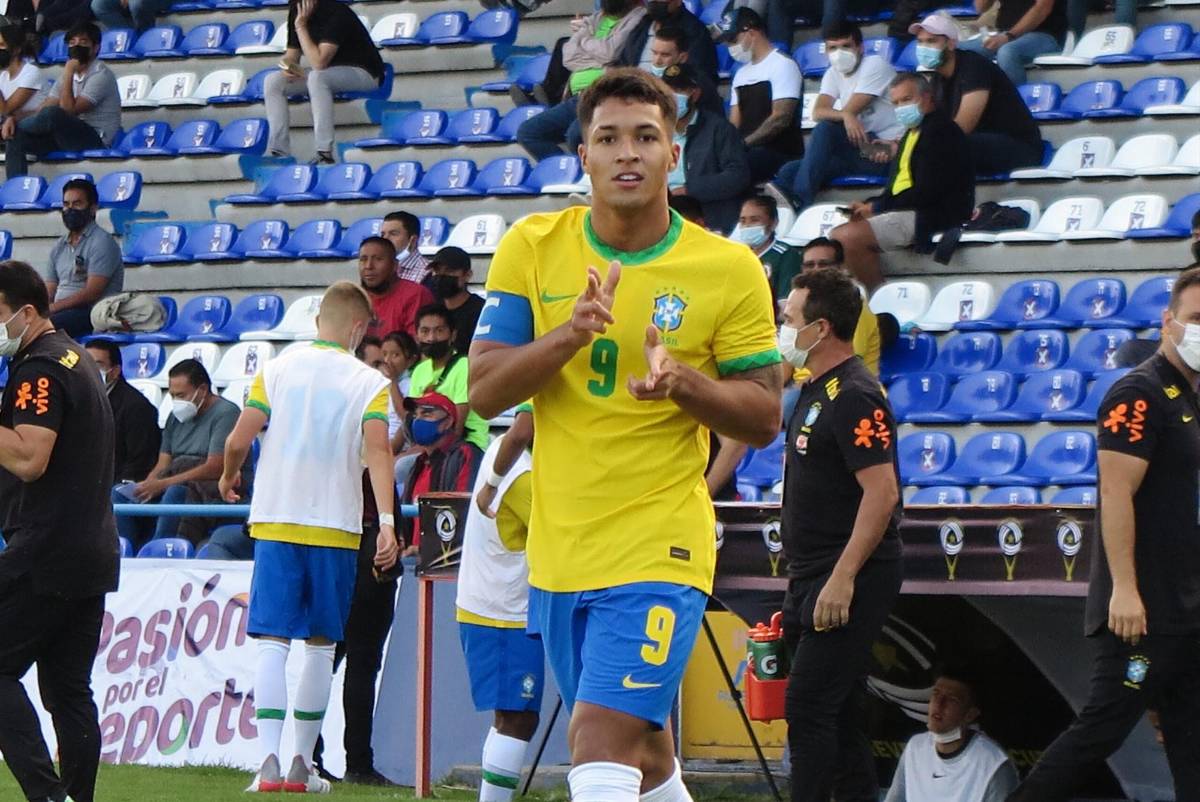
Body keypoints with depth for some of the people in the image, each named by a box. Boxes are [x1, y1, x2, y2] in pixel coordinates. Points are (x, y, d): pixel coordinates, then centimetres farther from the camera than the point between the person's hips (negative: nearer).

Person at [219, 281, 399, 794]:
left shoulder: (277, 369, 4)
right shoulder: (369, 383, 0)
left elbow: (238, 440, -1)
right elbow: (376, 451, -14)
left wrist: (228, 478, 20)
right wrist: (387, 520, -19)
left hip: (274, 522, 1)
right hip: (335, 528, -1)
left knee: (273, 642, -2)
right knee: (321, 645, 11)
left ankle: (269, 758, -17)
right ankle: (302, 762, 14)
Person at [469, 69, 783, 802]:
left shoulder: (729, 269, -5)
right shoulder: (532, 248, 1)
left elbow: (765, 419, -1)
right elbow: (483, 391, -3)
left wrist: (685, 382, -21)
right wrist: (568, 336, -21)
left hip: (659, 548, -4)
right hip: (558, 547, 4)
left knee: (602, 743, -18)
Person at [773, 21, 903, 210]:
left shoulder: (875, 65, -7)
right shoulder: (833, 74, 12)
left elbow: (850, 110, -14)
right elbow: (817, 113, -7)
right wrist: (845, 115, -26)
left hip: (885, 153, -7)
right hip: (858, 151, 7)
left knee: (825, 129, -29)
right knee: (789, 172, -11)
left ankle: (800, 201, -35)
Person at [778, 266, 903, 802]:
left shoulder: (854, 397, -15)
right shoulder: (817, 392, 17)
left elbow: (882, 493, -23)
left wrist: (842, 580, -27)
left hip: (852, 580, -10)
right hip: (814, 580, 10)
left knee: (809, 708, -13)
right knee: (834, 713, 11)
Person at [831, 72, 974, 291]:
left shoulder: (939, 131, -13)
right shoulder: (913, 132, 20)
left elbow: (927, 193, -20)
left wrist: (876, 207, -12)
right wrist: (869, 206, 2)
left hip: (931, 218, -11)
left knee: (845, 237, -21)